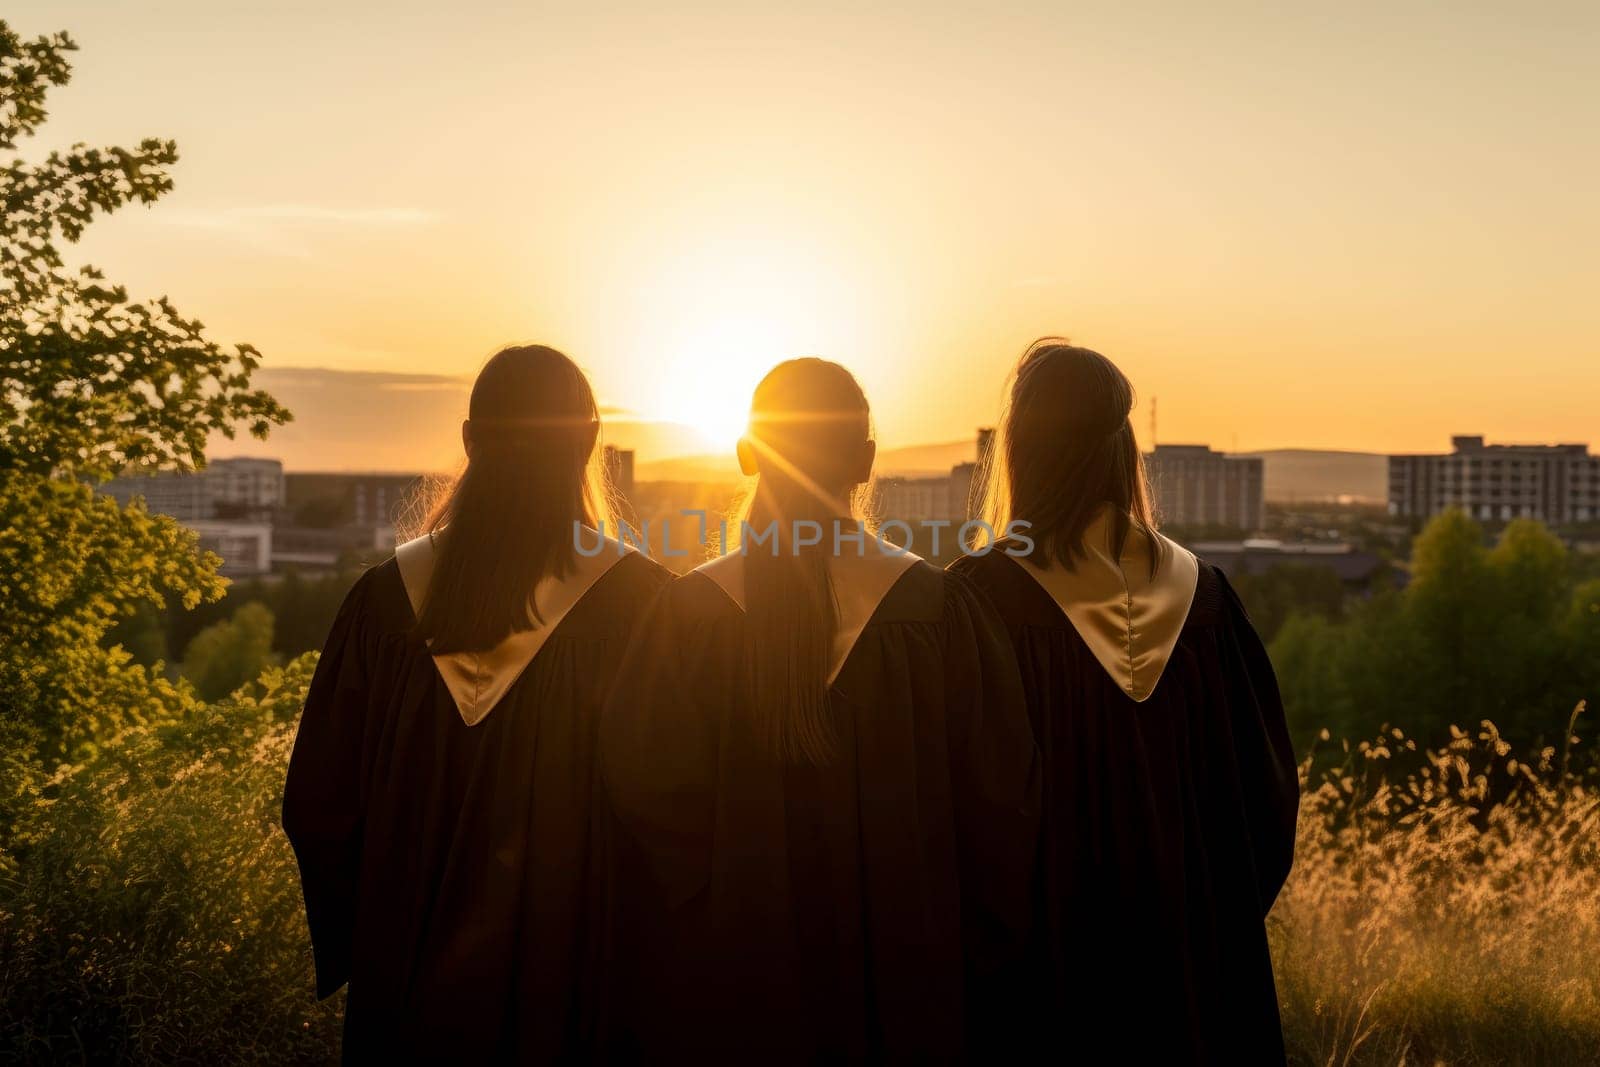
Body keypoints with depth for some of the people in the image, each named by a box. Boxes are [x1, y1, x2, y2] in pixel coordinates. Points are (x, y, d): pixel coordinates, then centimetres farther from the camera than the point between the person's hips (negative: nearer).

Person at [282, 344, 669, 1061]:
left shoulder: (386, 598, -6)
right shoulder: (639, 604, -13)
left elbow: (317, 803, 0)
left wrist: (359, 950, 14)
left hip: (407, 995, 2)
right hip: (572, 997, -2)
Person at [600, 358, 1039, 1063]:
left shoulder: (688, 615, -10)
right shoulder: (940, 609, -10)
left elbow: (649, 806, -9)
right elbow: (999, 813, -7)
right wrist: (977, 978, 6)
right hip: (905, 996, 0)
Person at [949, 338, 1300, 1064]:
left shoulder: (980, 600, -15)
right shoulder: (1200, 595, -3)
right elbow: (1268, 784, 2)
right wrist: (1218, 916, 15)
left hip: (1044, 951, -3)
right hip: (1192, 949, 3)